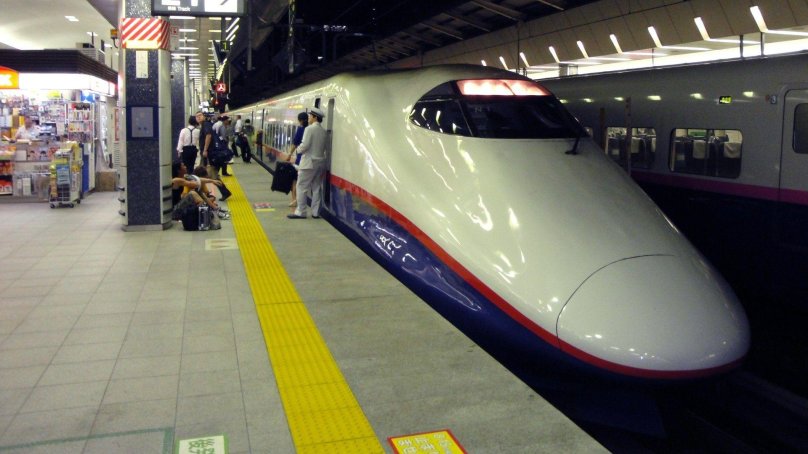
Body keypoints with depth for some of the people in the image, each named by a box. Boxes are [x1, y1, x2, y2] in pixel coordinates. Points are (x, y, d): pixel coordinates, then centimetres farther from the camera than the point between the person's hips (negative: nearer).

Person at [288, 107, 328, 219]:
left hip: (309, 163, -7)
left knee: (302, 187, 0)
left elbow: (304, 146, -16)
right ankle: (316, 212, 10)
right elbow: (324, 147, 10)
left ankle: (300, 212, 1)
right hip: (320, 162, 7)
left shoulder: (310, 129, -12)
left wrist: (298, 149, 2)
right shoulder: (324, 132, 9)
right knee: (316, 188, 9)